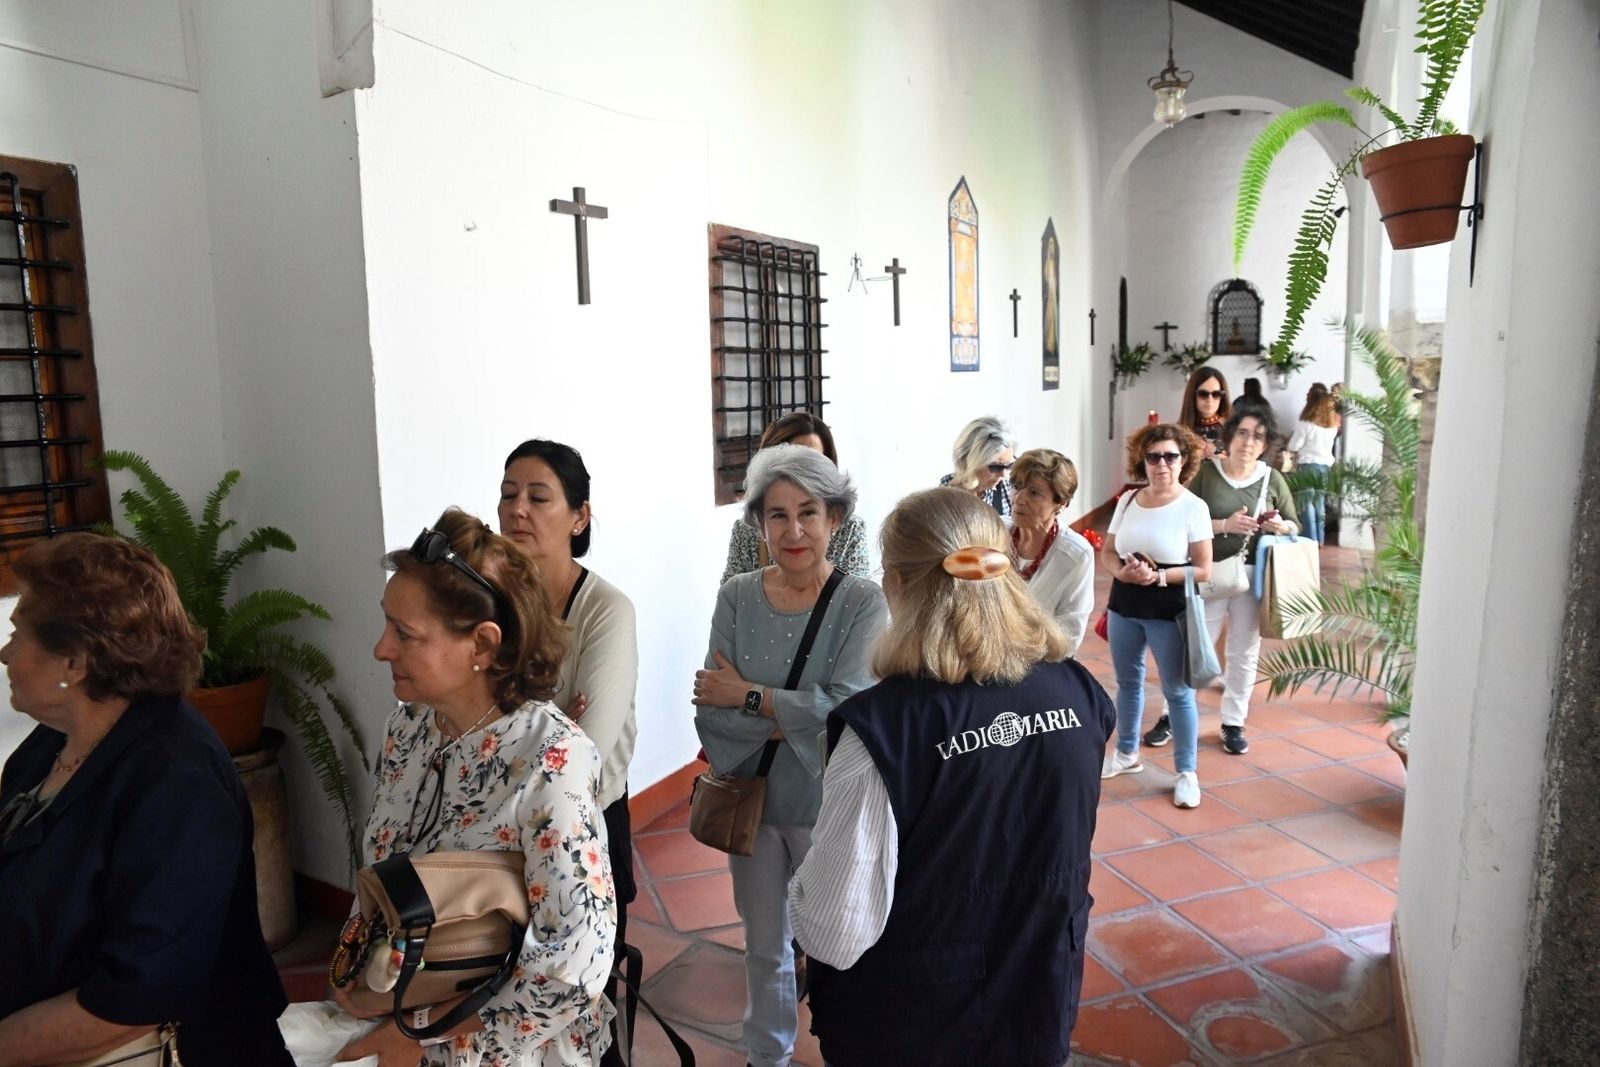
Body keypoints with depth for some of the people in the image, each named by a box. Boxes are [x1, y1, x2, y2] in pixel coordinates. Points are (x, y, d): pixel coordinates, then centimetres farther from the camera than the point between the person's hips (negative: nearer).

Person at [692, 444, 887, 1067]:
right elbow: (709, 714, -12)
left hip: (830, 807, -3)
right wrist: (797, 717, -24)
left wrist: (749, 697, -17)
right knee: (764, 947, 22)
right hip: (751, 801, 3)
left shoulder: (863, 602, -15)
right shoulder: (737, 597, -7)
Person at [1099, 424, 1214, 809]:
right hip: (1124, 605, 5)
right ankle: (1126, 753, 36)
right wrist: (1122, 571, -14)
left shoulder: (1193, 507, -10)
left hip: (1170, 611, -5)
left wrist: (1160, 576, -23)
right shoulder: (1128, 499, 3)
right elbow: (1107, 552, 7)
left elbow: (1204, 569, -11)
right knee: (1128, 681, 18)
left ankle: (1187, 772, 17)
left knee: (1177, 690, 4)